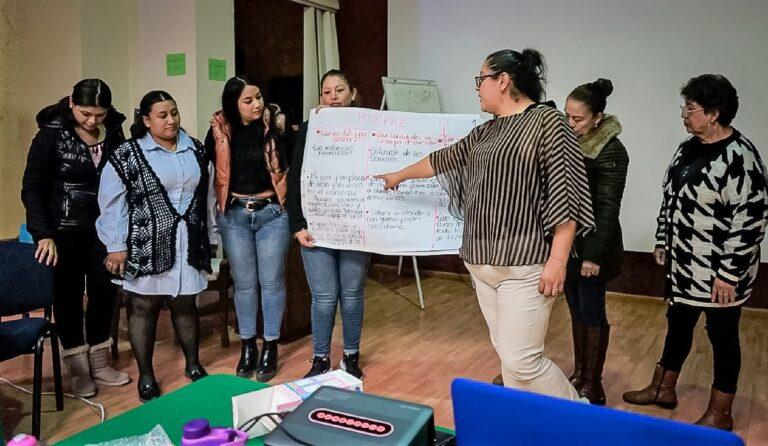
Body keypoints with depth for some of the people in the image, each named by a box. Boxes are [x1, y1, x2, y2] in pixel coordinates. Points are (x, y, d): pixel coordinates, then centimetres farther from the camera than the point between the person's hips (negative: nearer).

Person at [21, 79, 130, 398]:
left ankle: (99, 362, 25)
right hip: (64, 230, -3)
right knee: (69, 295, 7)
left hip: (104, 228, 3)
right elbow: (32, 188, -11)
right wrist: (43, 235, -21)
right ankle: (77, 367, 21)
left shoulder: (113, 132, -1)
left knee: (105, 291, 9)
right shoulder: (52, 134, -10)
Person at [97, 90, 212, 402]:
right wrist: (116, 246, -10)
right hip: (145, 246, -3)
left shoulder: (196, 150, 8)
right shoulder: (127, 154, -6)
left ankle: (193, 365, 29)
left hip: (187, 243, 4)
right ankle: (145, 376, 19)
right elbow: (112, 202, -6)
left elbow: (206, 194, 13)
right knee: (143, 309, 5)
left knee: (186, 306, 13)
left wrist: (208, 237, 14)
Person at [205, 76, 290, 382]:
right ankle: (247, 346, 26)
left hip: (271, 213, -1)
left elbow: (289, 165, -9)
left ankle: (270, 347, 19)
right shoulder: (220, 130, -3)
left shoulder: (272, 127, -5)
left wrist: (286, 133, -15)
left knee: (271, 282, 5)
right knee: (244, 284, 11)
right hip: (234, 215, 1)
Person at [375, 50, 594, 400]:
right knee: (507, 354, 11)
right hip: (484, 263, 8)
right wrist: (399, 175, 43)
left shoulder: (547, 122, -7)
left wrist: (558, 260, -17)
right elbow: (443, 159, 31)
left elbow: (566, 196, -12)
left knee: (521, 361, -8)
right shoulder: (485, 132, 16)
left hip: (525, 265, -8)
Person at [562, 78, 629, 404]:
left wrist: (594, 255, -19)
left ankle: (592, 385, 16)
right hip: (568, 243, 6)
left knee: (591, 313, 3)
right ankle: (578, 374, 29)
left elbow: (607, 208, -16)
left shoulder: (611, 152, -15)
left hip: (593, 246, -6)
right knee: (576, 310, 15)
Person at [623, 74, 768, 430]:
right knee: (677, 325, 19)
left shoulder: (739, 157, -20)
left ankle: (720, 414, 24)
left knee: (722, 335, 7)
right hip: (683, 266, 8)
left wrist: (730, 273, -21)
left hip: (719, 272, -8)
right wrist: (662, 241, 16)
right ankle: (663, 389, 37)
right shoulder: (687, 148, 7)